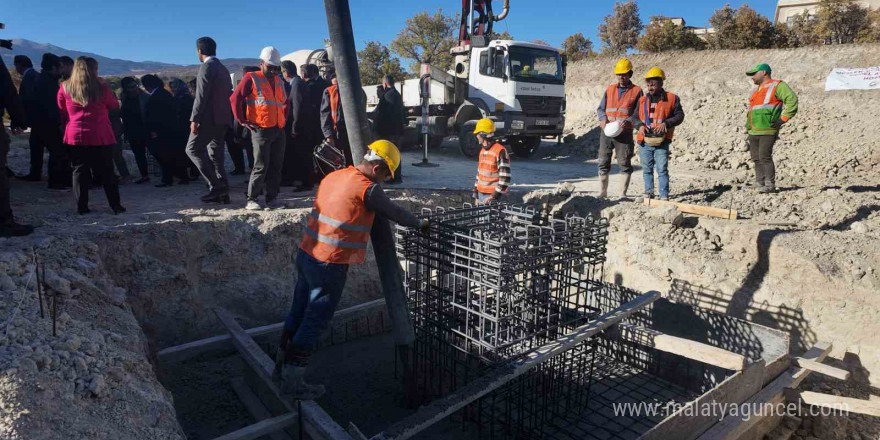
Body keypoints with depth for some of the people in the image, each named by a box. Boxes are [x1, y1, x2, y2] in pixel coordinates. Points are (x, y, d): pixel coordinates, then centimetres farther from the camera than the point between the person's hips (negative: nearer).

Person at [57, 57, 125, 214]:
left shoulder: (65, 88, 3)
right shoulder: (101, 87, -6)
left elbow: (61, 112, 11)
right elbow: (115, 106, 8)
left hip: (75, 136, 2)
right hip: (100, 137, -2)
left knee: (79, 171, 7)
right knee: (106, 172, 4)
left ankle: (82, 207, 6)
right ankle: (116, 206, 7)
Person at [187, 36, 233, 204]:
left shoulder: (207, 67, -10)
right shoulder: (223, 68, 18)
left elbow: (201, 96, -17)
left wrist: (194, 119, -17)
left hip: (209, 118, -9)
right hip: (223, 118, 9)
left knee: (193, 149, -2)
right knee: (216, 153, 11)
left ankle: (216, 185, -10)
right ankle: (222, 192, 10)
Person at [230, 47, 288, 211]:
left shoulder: (279, 81, 18)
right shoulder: (251, 78, -1)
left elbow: (285, 102, 32)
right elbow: (235, 99, -6)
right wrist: (243, 121, -7)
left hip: (279, 130, 6)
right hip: (261, 130, -6)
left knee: (276, 166, 5)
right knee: (261, 166, -6)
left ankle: (271, 199, 13)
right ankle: (252, 200, 4)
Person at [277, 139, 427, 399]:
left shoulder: (334, 176, 9)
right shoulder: (368, 189, -14)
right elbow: (395, 214, -3)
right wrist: (420, 224, 16)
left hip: (307, 254, 8)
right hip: (330, 264, -8)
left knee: (299, 312, 18)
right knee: (315, 321, 2)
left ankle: (286, 366, 33)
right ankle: (293, 382, 12)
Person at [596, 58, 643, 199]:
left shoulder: (637, 91, 5)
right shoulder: (610, 89, 15)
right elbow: (600, 108, 13)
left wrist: (628, 121, -17)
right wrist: (603, 119, -8)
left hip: (624, 132, -3)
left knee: (624, 163, -1)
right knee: (603, 162, 5)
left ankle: (623, 192, 6)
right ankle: (603, 191, 14)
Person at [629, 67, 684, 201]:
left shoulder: (672, 99, 3)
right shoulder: (642, 100, 13)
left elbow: (679, 116, 1)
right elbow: (634, 117, 12)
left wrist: (666, 123, -16)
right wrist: (640, 125, -9)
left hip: (662, 142, -4)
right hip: (644, 141, 4)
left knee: (662, 170, -5)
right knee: (647, 170, 11)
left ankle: (664, 196, -1)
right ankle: (649, 193, 23)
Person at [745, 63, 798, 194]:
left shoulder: (777, 86, -1)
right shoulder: (756, 91, 25)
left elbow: (792, 99, -11)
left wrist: (783, 119, -14)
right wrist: (748, 126, 22)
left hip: (768, 130, -8)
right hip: (753, 131, 8)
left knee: (765, 157, -13)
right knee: (756, 158, 7)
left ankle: (770, 184, -8)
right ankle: (760, 182, 13)